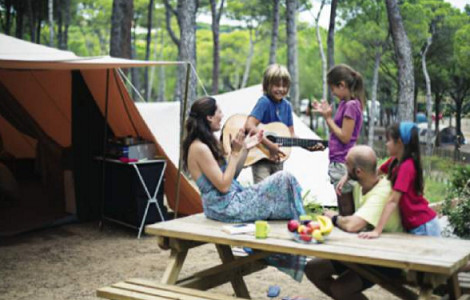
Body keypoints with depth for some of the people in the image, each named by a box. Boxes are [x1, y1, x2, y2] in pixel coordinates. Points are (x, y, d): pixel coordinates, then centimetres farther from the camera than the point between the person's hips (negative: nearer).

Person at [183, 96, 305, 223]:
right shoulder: (199, 148, -19)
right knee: (284, 180, -10)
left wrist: (245, 148, 8)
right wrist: (235, 153, -17)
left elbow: (230, 176, 14)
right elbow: (223, 185, -20)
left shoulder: (209, 143, 11)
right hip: (225, 208, -10)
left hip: (231, 200, 10)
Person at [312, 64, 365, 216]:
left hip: (343, 163, -10)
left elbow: (345, 137, -18)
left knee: (347, 211, -3)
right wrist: (325, 114, 7)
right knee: (344, 210, 15)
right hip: (337, 162, 10)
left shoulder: (351, 105, -16)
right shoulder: (344, 103, 11)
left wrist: (329, 118, -10)